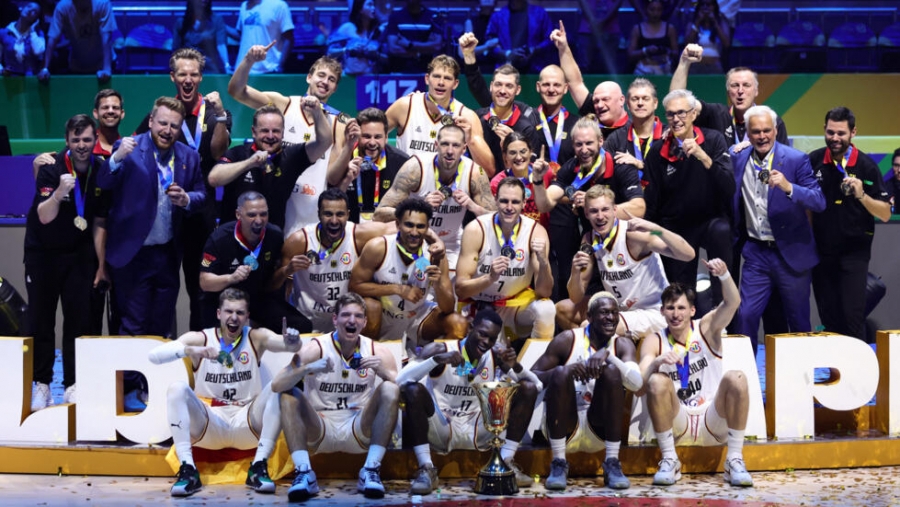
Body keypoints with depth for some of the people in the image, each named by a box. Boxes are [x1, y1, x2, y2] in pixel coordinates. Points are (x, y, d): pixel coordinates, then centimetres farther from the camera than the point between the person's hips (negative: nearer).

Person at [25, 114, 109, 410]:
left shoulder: (101, 172, -6)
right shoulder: (51, 169, -16)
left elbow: (99, 223, 2)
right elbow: (44, 217, -25)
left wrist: (102, 264, 3)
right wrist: (59, 192, -44)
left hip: (79, 254, 2)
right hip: (43, 252, -2)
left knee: (79, 320, -3)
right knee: (41, 321, -2)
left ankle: (73, 384, 4)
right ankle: (42, 384, 6)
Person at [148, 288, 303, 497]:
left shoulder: (256, 338, 2)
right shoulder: (199, 338, -2)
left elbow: (285, 343, -18)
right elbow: (154, 355, -16)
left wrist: (292, 343, -43)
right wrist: (189, 350, -34)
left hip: (247, 425, 0)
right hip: (209, 425, 0)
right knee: (177, 388, -24)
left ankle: (259, 467, -24)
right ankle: (188, 470, -28)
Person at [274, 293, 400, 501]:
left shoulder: (377, 351, -2)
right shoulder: (316, 348, -7)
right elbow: (277, 385, -17)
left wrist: (384, 372, -26)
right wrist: (309, 368, -33)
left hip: (360, 431, 1)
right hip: (319, 432, -1)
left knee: (389, 390, -20)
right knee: (289, 395, -22)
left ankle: (371, 470, -24)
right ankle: (304, 472, -31)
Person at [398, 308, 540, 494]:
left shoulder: (496, 356, 2)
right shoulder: (440, 349, -11)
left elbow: (537, 384, 1)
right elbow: (400, 379, -25)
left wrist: (515, 366, -19)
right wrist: (437, 360, -37)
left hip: (477, 432, 4)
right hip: (441, 429, -4)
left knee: (528, 389, -7)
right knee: (413, 389, -32)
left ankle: (506, 462, -7)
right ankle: (426, 469, -27)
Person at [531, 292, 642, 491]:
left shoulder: (622, 345, 3)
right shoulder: (568, 340, -2)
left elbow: (637, 382, -17)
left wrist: (608, 354, -32)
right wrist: (567, 370, -26)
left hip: (600, 429, 1)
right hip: (563, 427, -1)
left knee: (612, 372, -21)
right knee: (561, 373, -26)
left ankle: (612, 464, -19)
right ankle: (559, 463, -20)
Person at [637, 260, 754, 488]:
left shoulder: (706, 328, 1)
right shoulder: (654, 342, 2)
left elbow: (732, 302, -18)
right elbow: (639, 389, -10)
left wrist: (724, 275, -39)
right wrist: (656, 364, -30)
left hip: (714, 424, 0)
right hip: (677, 426, 0)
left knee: (736, 378, -26)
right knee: (657, 381, -26)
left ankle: (735, 460, -18)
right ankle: (669, 460, -15)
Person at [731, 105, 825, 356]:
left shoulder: (796, 159, -9)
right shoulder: (737, 159, 3)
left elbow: (819, 202, -17)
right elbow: (730, 201, 18)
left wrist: (788, 187, -32)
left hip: (792, 253, -3)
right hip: (756, 252, 3)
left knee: (799, 321, 6)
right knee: (746, 316, -2)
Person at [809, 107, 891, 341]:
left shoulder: (866, 166, -9)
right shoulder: (814, 161, -2)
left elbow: (885, 214, -8)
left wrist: (862, 195, -24)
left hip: (853, 251, -3)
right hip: (821, 250, 3)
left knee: (852, 316, -9)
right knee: (828, 317, 9)